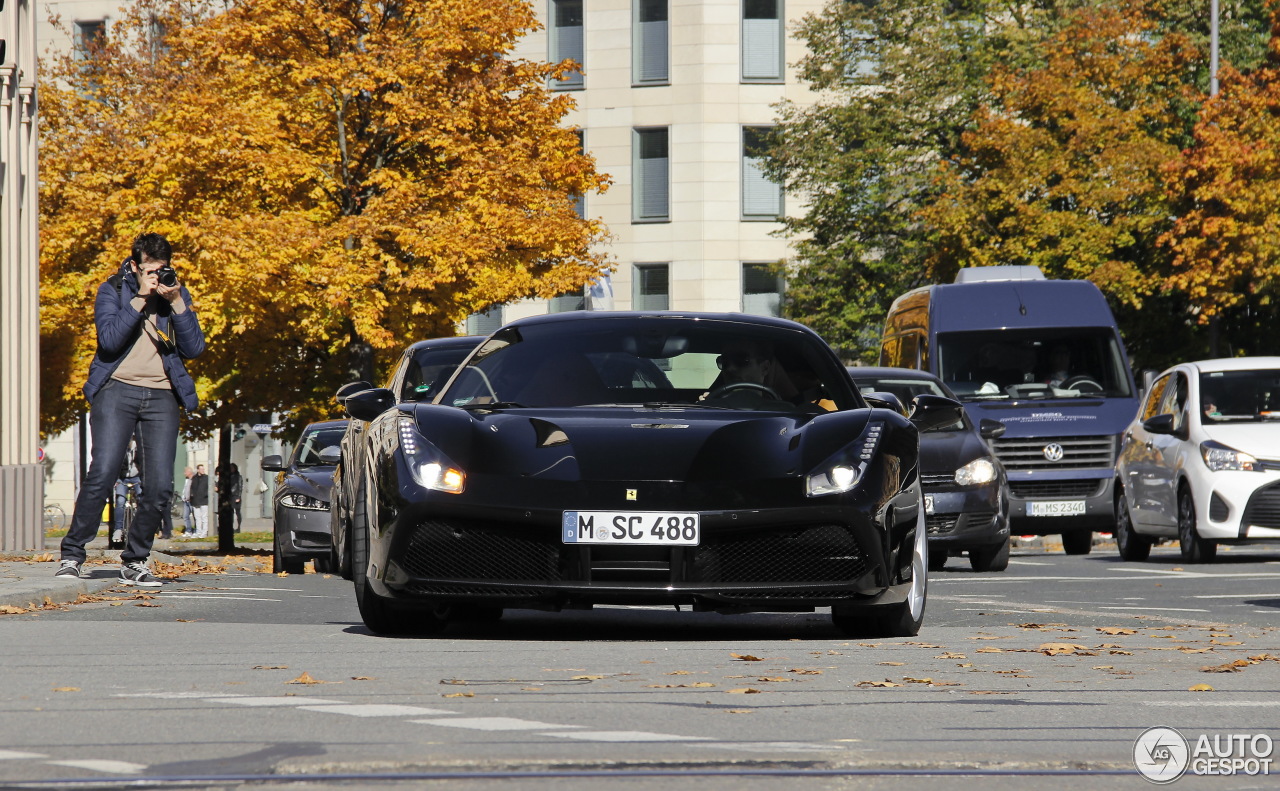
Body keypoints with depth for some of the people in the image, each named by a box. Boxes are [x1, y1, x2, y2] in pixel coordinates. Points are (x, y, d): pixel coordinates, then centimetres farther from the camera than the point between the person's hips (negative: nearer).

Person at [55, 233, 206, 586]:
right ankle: (72, 554, -10)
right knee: (103, 472, -18)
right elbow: (109, 339, -11)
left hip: (162, 397, 3)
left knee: (160, 486, -5)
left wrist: (177, 304, -7)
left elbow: (195, 348, 3)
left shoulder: (178, 295, 13)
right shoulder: (112, 291, 5)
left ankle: (134, 561, 9)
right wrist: (140, 299, -13)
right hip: (118, 389, -3)